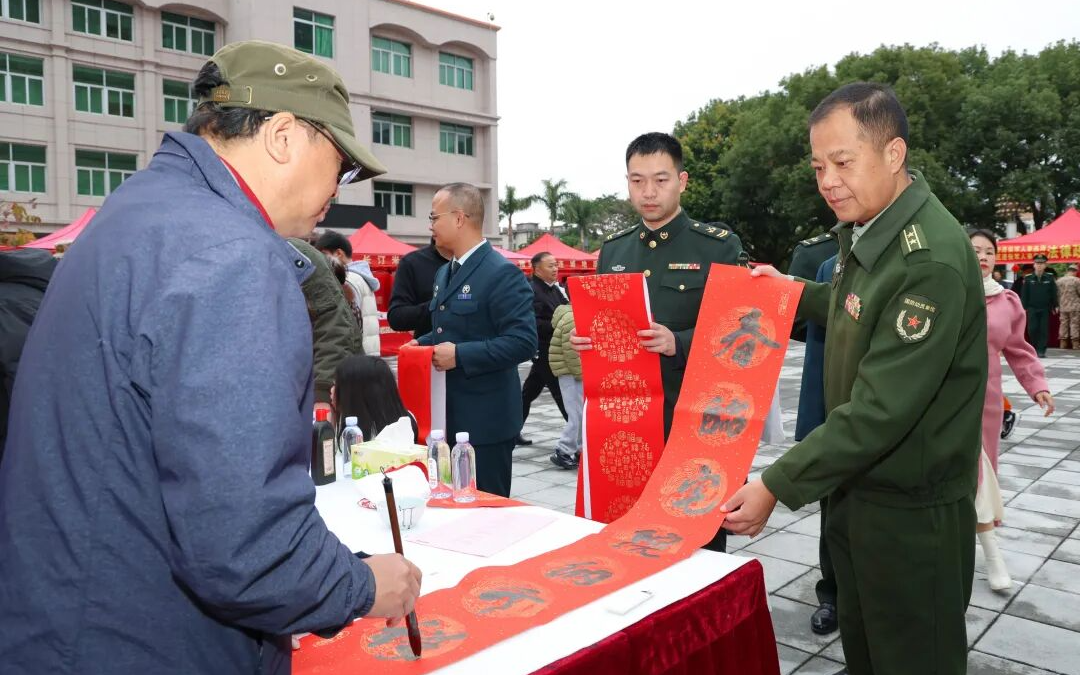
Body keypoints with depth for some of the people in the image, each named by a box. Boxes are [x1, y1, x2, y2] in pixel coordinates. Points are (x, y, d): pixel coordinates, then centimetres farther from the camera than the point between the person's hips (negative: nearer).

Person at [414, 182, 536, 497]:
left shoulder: (503, 274, -16)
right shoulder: (444, 273, 15)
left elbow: (523, 342, -23)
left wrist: (460, 355, -24)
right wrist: (422, 343, 6)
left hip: (485, 418, -9)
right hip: (449, 414, 9)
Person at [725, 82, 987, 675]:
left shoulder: (930, 260, -25)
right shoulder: (864, 231, 4)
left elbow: (882, 409, -27)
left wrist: (777, 486, -24)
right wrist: (796, 292, 8)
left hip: (912, 513, -8)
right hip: (856, 489, 8)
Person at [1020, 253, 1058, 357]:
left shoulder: (1050, 278, 3)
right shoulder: (1028, 278, 2)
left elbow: (1054, 293, 5)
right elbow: (1024, 294, 3)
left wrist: (1055, 306, 2)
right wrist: (1024, 307, -1)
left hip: (1045, 309, 0)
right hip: (1032, 308, 0)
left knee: (1044, 330, 0)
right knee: (1032, 329, -2)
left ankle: (1041, 350, 4)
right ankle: (1034, 348, 16)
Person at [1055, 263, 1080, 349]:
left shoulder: (1059, 281, 4)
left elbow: (1057, 294, 7)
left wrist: (1059, 305, 15)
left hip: (1063, 308, 4)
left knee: (1063, 325, 8)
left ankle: (1063, 345, 11)